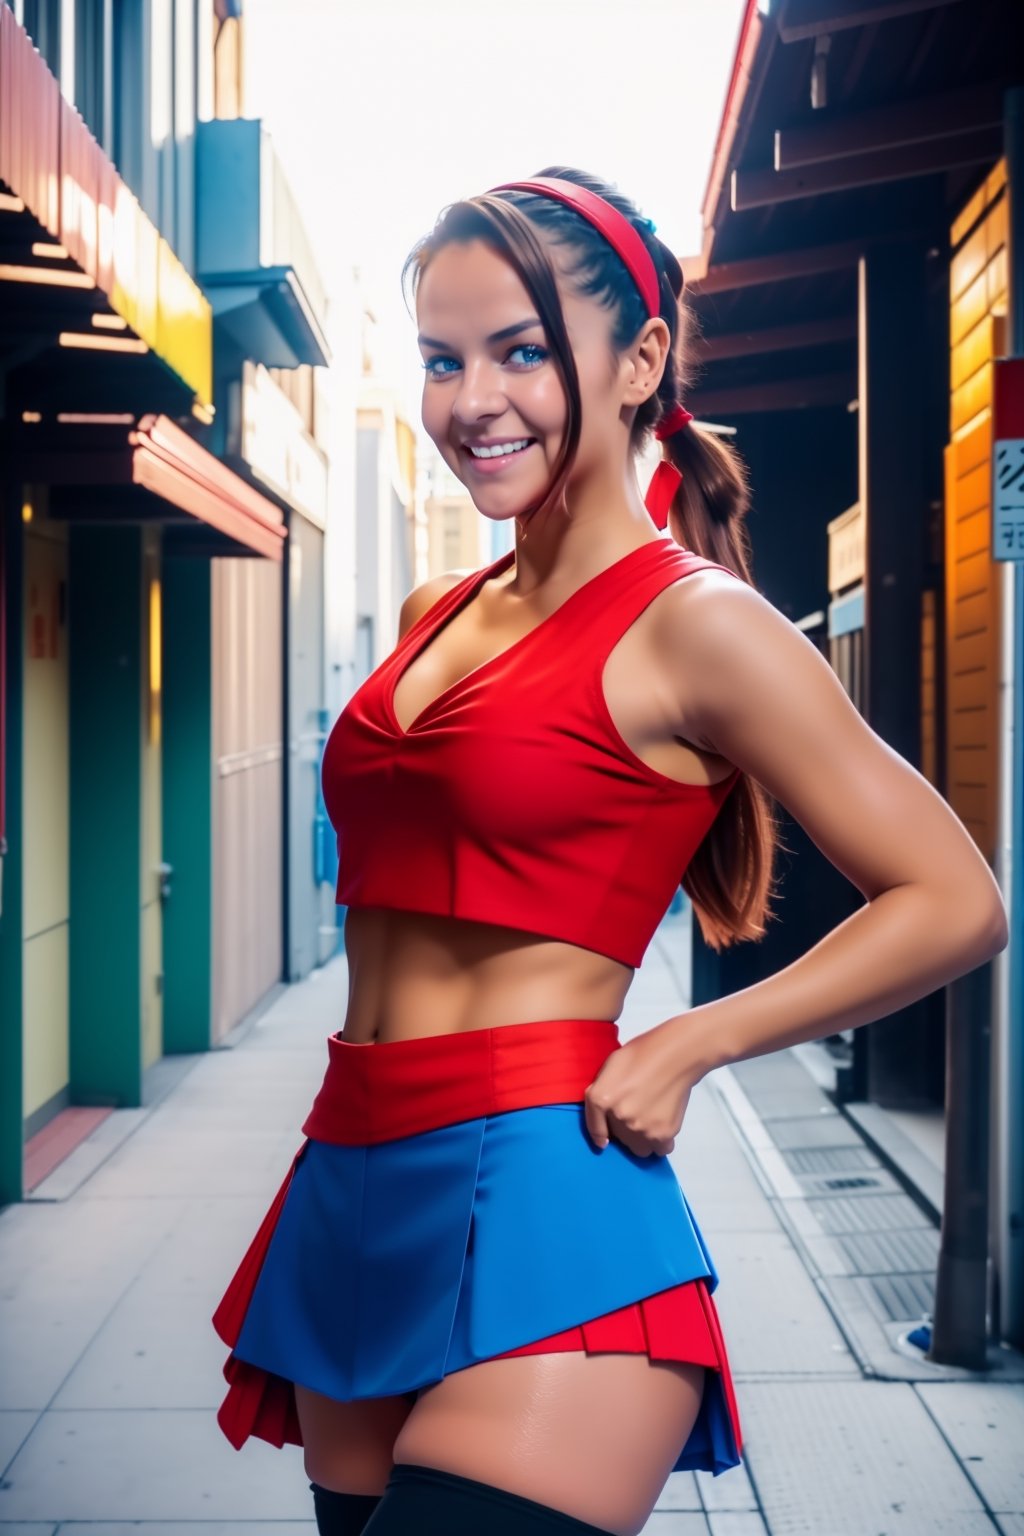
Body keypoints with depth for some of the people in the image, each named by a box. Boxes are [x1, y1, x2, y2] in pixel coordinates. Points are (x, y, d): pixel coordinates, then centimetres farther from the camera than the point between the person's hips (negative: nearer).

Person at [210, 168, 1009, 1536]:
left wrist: (686, 1048, -10)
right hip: (356, 1199, 7)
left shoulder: (692, 623, -8)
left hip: (531, 1203, -7)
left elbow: (954, 903, -7)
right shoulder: (436, 617, 12)